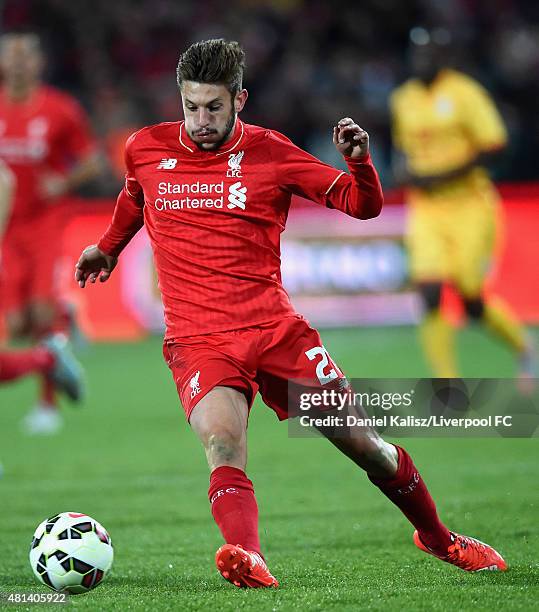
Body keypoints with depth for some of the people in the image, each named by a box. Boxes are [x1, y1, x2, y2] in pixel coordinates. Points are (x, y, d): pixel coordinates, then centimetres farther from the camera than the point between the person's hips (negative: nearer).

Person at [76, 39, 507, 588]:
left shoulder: (269, 152, 0)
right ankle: (247, 558, -52)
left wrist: (358, 161, -17)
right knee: (222, 443, -30)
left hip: (275, 328, 0)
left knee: (361, 442, 3)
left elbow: (363, 205, 2)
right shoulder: (146, 150, 5)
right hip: (197, 339, 0)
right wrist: (108, 246, 39)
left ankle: (437, 538, 27)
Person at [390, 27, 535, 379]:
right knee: (431, 297, -12)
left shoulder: (464, 93, -9)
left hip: (469, 208, -4)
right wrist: (405, 171, 1)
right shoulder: (404, 100, 9)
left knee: (473, 303, -4)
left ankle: (524, 349, 26)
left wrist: (444, 176, -18)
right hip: (426, 211, 4)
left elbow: (494, 146, -13)